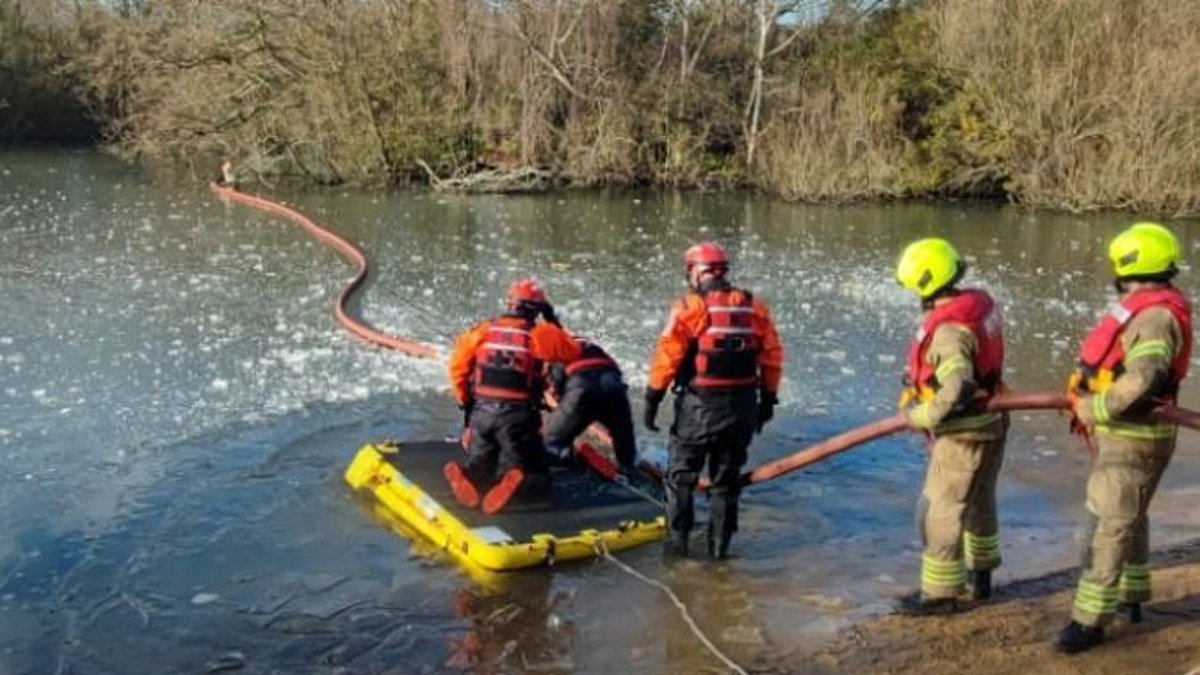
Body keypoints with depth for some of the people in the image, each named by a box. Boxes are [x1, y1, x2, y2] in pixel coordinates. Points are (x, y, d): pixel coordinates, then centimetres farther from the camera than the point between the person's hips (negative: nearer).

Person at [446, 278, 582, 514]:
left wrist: (465, 400, 20)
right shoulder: (540, 334, 0)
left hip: (481, 411, 3)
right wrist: (553, 323, 19)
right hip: (517, 415, -3)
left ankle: (464, 474, -16)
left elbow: (459, 362, 9)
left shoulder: (485, 329, 9)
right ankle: (515, 479, -31)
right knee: (536, 476, 5)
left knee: (480, 461, 21)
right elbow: (572, 352, 10)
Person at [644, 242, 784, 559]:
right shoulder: (754, 306, 3)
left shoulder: (690, 307, -10)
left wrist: (653, 399, -6)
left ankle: (678, 540, 14)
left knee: (681, 475, 13)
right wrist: (768, 399, 14)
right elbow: (772, 357, 5)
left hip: (699, 406, -4)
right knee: (727, 478, 16)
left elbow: (668, 356, -13)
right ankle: (719, 545, 21)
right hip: (743, 407, 4)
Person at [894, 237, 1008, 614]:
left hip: (964, 434, -10)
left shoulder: (949, 329, -27)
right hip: (990, 424, 10)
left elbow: (956, 389, -36)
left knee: (939, 513, 2)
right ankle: (980, 577, 41)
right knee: (979, 504, 24)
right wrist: (916, 388, 6)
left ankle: (940, 593, 12)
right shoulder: (979, 303, 1)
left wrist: (920, 417, -21)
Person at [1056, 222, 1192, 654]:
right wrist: (1090, 404, 5)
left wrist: (1092, 411, -24)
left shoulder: (1155, 317, -22)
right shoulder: (1146, 308, 10)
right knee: (1130, 518, 22)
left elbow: (1141, 381, -34)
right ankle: (1131, 598, 37)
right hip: (1123, 433, 11)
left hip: (1133, 438, -11)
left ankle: (1091, 620, -3)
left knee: (1108, 525, -7)